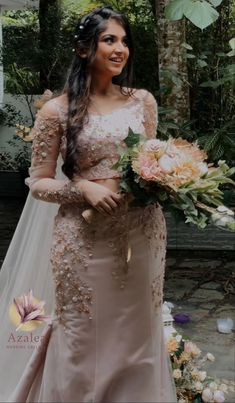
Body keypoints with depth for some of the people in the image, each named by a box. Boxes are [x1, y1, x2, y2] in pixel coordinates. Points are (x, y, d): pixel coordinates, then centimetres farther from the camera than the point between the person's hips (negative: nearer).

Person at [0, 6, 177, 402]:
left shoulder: (143, 101, 6)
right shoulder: (57, 111, -5)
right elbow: (38, 182, -2)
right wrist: (85, 189, -17)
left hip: (143, 233, 4)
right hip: (86, 239, -3)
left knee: (138, 333, 14)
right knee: (85, 337, 8)